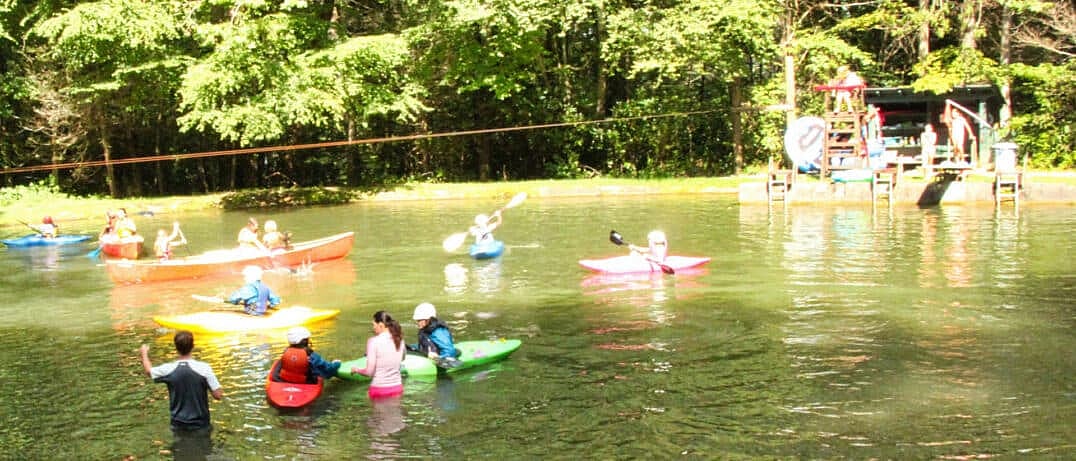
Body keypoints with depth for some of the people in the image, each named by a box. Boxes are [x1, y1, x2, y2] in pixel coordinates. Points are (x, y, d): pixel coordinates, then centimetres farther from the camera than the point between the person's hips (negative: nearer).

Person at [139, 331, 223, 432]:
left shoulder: (168, 370, -8)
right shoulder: (204, 368, -16)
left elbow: (148, 370, 15)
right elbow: (218, 395, -15)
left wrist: (144, 353, 34)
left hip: (179, 425, 2)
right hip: (200, 424, -2)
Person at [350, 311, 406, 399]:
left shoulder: (373, 341, -13)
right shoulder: (399, 340, 2)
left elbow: (369, 372, -11)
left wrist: (356, 370, 7)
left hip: (379, 389, -5)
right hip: (397, 388, 5)